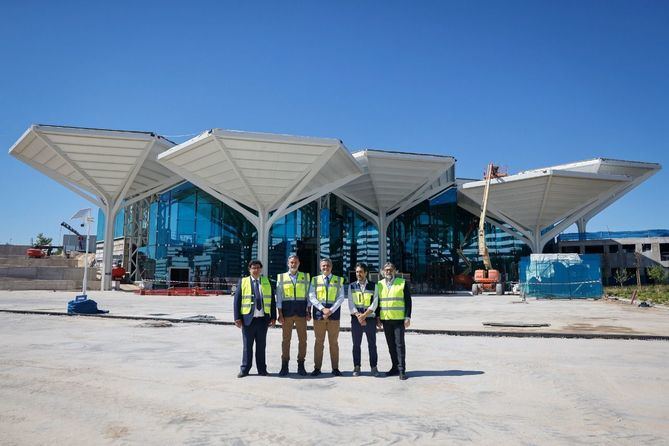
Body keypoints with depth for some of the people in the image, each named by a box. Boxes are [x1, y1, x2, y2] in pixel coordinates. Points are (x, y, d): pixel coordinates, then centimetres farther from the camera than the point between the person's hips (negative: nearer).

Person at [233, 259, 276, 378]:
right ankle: (244, 369, 13)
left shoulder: (267, 282, 10)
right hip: (248, 319, -2)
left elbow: (272, 300, 10)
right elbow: (237, 301, 1)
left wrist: (273, 317, 3)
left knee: (261, 345, 9)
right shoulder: (242, 282, 5)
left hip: (263, 319, 2)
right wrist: (237, 318, -6)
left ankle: (262, 369, 18)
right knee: (247, 346, 4)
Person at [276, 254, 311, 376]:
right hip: (287, 312, -1)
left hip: (301, 311, 1)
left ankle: (301, 366, 13)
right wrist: (280, 314, -3)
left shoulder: (305, 277, 9)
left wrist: (309, 312, 0)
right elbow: (279, 297, 4)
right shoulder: (281, 278, 6)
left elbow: (308, 295, 8)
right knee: (286, 339, 3)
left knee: (302, 339, 3)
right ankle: (284, 366, 11)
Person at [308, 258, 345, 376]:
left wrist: (331, 310, -12)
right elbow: (312, 297, 0)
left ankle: (335, 368, 10)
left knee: (334, 342, 5)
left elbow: (341, 297, 1)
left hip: (334, 313, 0)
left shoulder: (339, 280, 6)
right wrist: (323, 309, -13)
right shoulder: (315, 280, 7)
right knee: (319, 341, 3)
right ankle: (317, 368, 8)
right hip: (318, 311, 0)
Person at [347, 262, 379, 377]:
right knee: (356, 344, 5)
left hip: (370, 318, -1)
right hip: (356, 319, 1)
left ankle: (374, 367, 8)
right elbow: (351, 304, 1)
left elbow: (374, 304, -3)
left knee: (372, 344, 2)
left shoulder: (373, 286, 3)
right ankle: (356, 367, 13)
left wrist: (364, 315, -14)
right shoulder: (352, 286, 7)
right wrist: (358, 316, -12)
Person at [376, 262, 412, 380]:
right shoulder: (379, 285, 10)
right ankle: (395, 367, 17)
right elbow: (377, 302, 15)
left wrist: (407, 317, -8)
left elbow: (408, 301, -1)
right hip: (385, 319, 4)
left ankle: (402, 370, -3)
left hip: (399, 319, -4)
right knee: (391, 345, 9)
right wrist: (377, 317, 8)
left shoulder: (402, 283, 0)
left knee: (399, 344, -6)